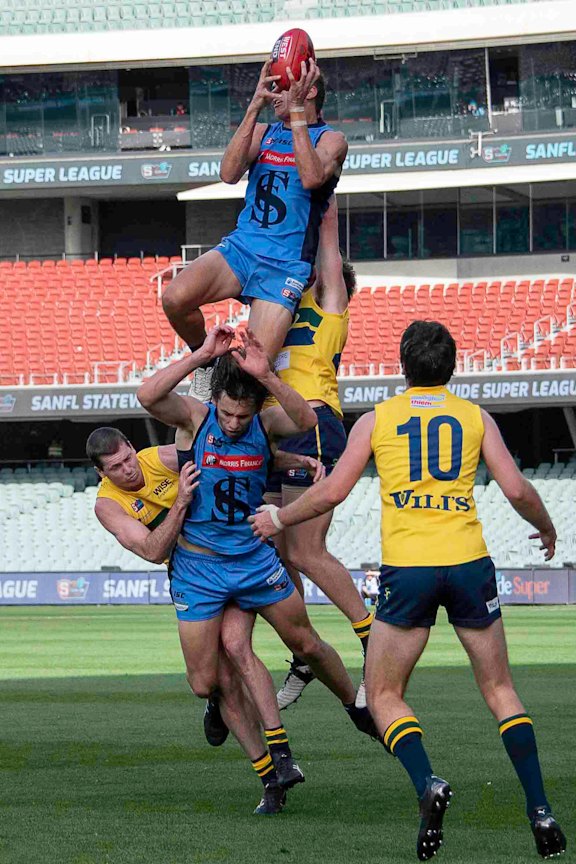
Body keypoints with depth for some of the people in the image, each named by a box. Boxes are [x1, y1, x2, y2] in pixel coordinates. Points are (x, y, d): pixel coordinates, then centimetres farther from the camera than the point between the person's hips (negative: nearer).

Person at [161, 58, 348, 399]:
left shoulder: (331, 139, 5)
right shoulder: (263, 132, 17)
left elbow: (312, 178, -19)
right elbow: (230, 173, -3)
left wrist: (297, 112, -17)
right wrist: (254, 108, -9)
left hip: (285, 265, -4)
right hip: (240, 246, 4)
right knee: (175, 298, -26)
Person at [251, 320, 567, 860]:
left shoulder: (376, 420, 8)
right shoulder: (475, 417, 10)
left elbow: (332, 492, 6)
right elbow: (517, 491, 4)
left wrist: (278, 519, 23)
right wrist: (547, 531, 24)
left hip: (407, 569, -1)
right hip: (469, 562, 1)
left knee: (383, 696, 11)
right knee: (500, 690, 14)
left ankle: (427, 785, -16)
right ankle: (540, 811, 3)